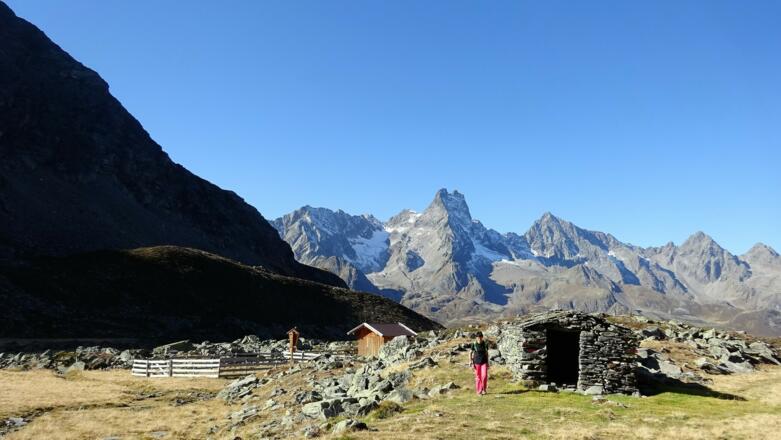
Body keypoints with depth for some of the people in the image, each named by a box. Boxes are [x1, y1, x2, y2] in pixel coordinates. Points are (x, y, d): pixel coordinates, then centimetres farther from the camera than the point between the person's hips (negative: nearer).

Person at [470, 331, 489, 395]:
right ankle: (478, 391, 15)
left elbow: (486, 353, 7)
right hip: (477, 362, -1)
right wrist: (471, 363, -8)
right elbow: (470, 353, -2)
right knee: (478, 377, 2)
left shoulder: (485, 344, -3)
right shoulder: (474, 344, -7)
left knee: (484, 376, -12)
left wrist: (487, 363, 8)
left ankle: (483, 389, 10)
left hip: (484, 362, 1)